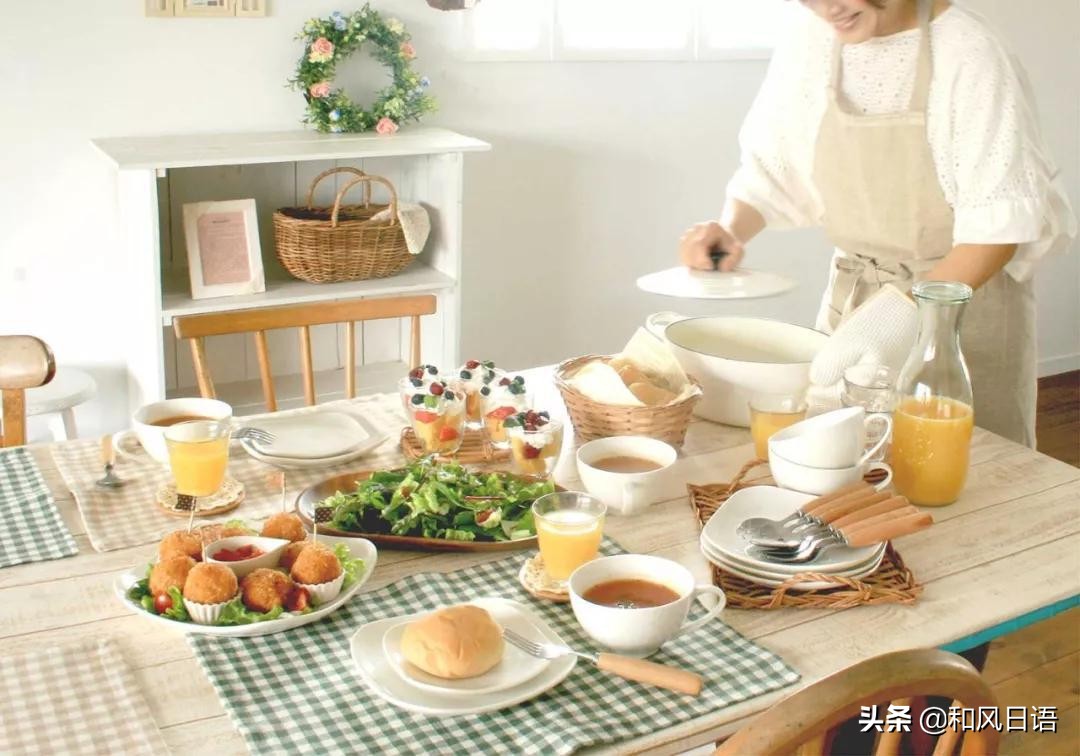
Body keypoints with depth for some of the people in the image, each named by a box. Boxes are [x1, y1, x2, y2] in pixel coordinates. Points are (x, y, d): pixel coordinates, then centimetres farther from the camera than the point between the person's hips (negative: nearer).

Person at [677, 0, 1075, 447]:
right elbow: (768, 173, 4)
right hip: (852, 296, 4)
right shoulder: (811, 43, -5)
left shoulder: (967, 52, -19)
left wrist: (906, 311, -33)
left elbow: (999, 223, -21)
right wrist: (730, 231, -16)